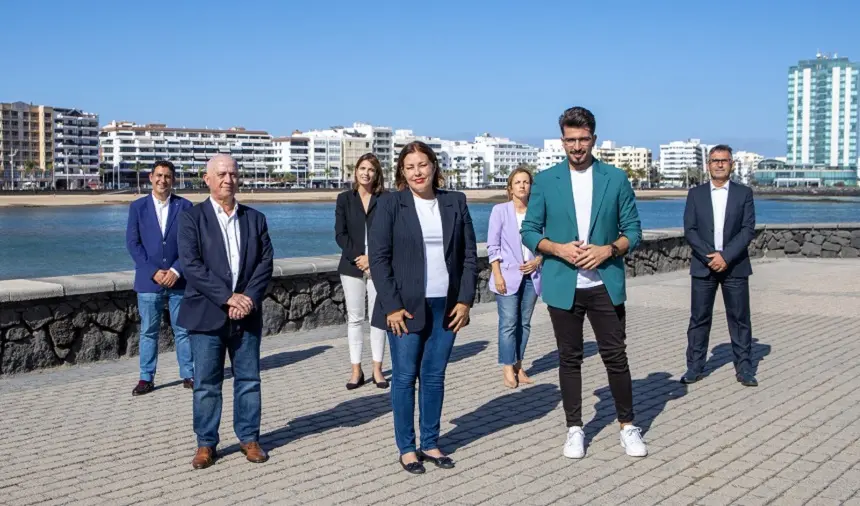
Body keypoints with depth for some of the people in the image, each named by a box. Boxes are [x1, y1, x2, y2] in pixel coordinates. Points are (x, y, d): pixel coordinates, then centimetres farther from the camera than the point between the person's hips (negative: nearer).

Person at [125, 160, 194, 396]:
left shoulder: (184, 206, 2)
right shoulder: (138, 206, 3)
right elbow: (132, 243, -1)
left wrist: (176, 271, -10)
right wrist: (153, 272, -10)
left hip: (178, 279, 0)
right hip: (149, 280, 0)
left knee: (183, 330, 6)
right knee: (148, 331, 6)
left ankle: (189, 375, 15)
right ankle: (146, 378, 15)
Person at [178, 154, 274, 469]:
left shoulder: (255, 219, 10)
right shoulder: (192, 218, -1)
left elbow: (265, 262, 3)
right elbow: (191, 264, -11)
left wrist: (249, 299, -12)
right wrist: (228, 297, -17)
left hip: (247, 313, 3)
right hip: (207, 314, -3)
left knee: (249, 380, 9)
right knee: (206, 383, 3)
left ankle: (249, 438, 21)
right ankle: (206, 444, 15)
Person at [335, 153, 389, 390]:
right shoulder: (344, 199, 7)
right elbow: (340, 234, 1)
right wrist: (357, 258, -11)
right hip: (352, 266, 1)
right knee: (355, 318, 4)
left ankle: (378, 369, 9)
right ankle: (356, 370, 9)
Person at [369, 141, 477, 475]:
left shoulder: (456, 202, 6)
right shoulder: (390, 204, -3)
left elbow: (469, 255, 7)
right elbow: (378, 257, -7)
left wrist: (465, 300, 0)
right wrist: (392, 306, -12)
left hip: (447, 306, 3)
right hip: (406, 307, -3)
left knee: (435, 376, 9)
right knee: (405, 377, 3)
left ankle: (431, 443, 21)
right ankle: (406, 448, 15)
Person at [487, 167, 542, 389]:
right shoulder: (500, 210, -2)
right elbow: (492, 246, -3)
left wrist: (537, 261, -9)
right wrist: (497, 275, -9)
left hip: (531, 275, 3)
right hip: (508, 275, -3)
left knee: (524, 323, 8)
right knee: (508, 324, -6)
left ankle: (518, 366, 17)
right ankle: (508, 369, 1)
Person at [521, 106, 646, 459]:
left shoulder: (616, 178, 2)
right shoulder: (545, 181, 2)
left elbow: (633, 230, 4)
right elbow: (529, 231, 3)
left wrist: (609, 249, -14)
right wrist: (559, 248, -15)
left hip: (605, 283, 0)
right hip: (563, 284, 0)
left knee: (616, 357, 4)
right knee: (569, 359, 9)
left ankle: (627, 426, 20)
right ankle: (574, 429, 21)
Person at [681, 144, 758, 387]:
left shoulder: (744, 193, 5)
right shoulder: (696, 194, 7)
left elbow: (748, 230, -3)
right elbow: (689, 230, 0)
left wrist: (725, 256, -14)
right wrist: (710, 257, -12)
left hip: (735, 266, 0)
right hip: (703, 266, 1)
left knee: (740, 319, 4)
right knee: (699, 319, 3)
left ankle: (744, 367, 11)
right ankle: (694, 367, 9)